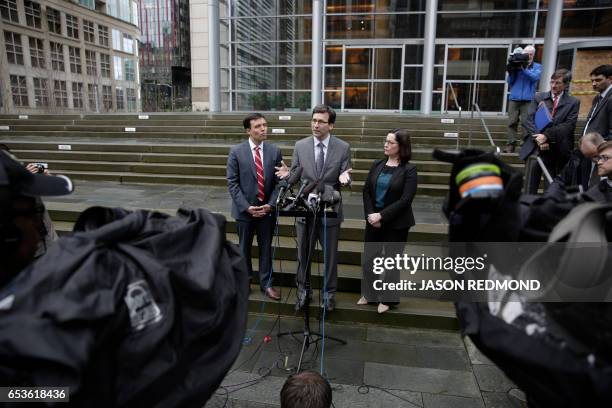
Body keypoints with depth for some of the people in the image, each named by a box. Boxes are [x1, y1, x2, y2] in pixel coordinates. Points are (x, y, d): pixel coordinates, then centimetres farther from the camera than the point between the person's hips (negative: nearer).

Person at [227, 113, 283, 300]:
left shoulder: (275, 151, 0)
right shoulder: (236, 152, -6)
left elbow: (279, 182, 2)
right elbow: (232, 183, -7)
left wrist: (270, 204, -11)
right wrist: (246, 207, -14)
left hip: (267, 209, 2)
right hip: (245, 209, -1)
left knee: (266, 248, 11)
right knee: (244, 248, 14)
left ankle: (266, 283, 26)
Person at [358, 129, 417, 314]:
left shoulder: (409, 169, -9)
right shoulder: (377, 164, 4)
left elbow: (405, 200, -15)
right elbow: (366, 191, 3)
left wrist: (382, 216, -18)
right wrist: (370, 215, -10)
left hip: (396, 223, -4)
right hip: (373, 220, 4)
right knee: (369, 258, 10)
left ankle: (387, 299, 26)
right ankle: (368, 293, 30)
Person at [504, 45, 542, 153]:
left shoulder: (537, 67, 13)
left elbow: (535, 77, -7)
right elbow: (509, 81, 11)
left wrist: (524, 69, -16)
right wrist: (511, 71, -6)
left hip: (528, 100, -2)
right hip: (514, 98, 2)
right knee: (512, 122, -4)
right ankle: (511, 145, -2)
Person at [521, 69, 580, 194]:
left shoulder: (573, 102, 6)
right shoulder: (539, 97, 10)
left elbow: (569, 125, -6)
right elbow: (529, 120, 0)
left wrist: (546, 135, -17)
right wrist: (538, 138, -14)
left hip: (558, 151, -1)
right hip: (536, 148, 1)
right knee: (530, 187, 2)